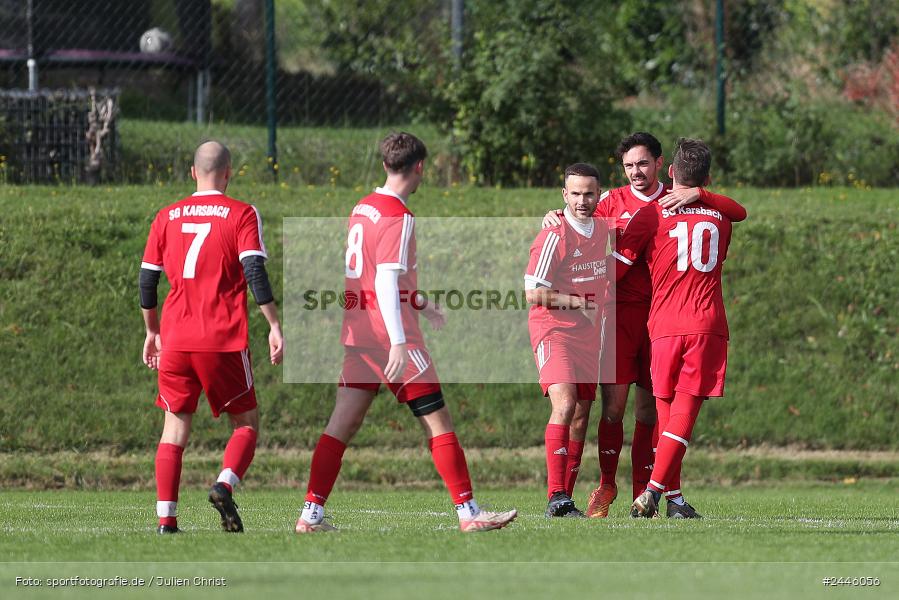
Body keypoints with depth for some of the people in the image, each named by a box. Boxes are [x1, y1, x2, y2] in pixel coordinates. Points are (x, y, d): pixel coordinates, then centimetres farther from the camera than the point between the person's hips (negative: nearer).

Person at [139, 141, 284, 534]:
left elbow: (147, 280, 14)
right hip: (224, 340, -3)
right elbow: (255, 273, -11)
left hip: (175, 340, 3)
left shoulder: (167, 217, 11)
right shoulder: (242, 215, 0)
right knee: (246, 423, 9)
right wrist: (274, 326, -8)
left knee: (175, 427, 10)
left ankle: (165, 520, 0)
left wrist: (152, 332, 25)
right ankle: (224, 485, -18)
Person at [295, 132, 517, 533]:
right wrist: (398, 343, -27)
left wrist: (422, 305, 38)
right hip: (389, 334, -8)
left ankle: (311, 513, 0)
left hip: (357, 332, 8)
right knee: (437, 420, -2)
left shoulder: (363, 208, 14)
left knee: (343, 422, 5)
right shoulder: (398, 217, -13)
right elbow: (385, 282, -22)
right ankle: (468, 512, -1)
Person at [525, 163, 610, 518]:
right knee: (564, 404, -23)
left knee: (581, 415, 6)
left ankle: (566, 496, 13)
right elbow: (533, 293, -17)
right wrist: (579, 303, -12)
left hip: (588, 335, 7)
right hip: (553, 329, -7)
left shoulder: (604, 229, 7)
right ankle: (556, 498, -26)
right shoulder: (554, 237, -16)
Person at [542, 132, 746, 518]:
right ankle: (606, 485, 6)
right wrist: (556, 217, -2)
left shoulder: (678, 202, 9)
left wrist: (697, 195, -11)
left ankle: (643, 491, 10)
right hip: (620, 309, 0)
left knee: (649, 410, 3)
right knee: (614, 405, -8)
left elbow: (737, 213, 3)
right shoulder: (614, 202, 9)